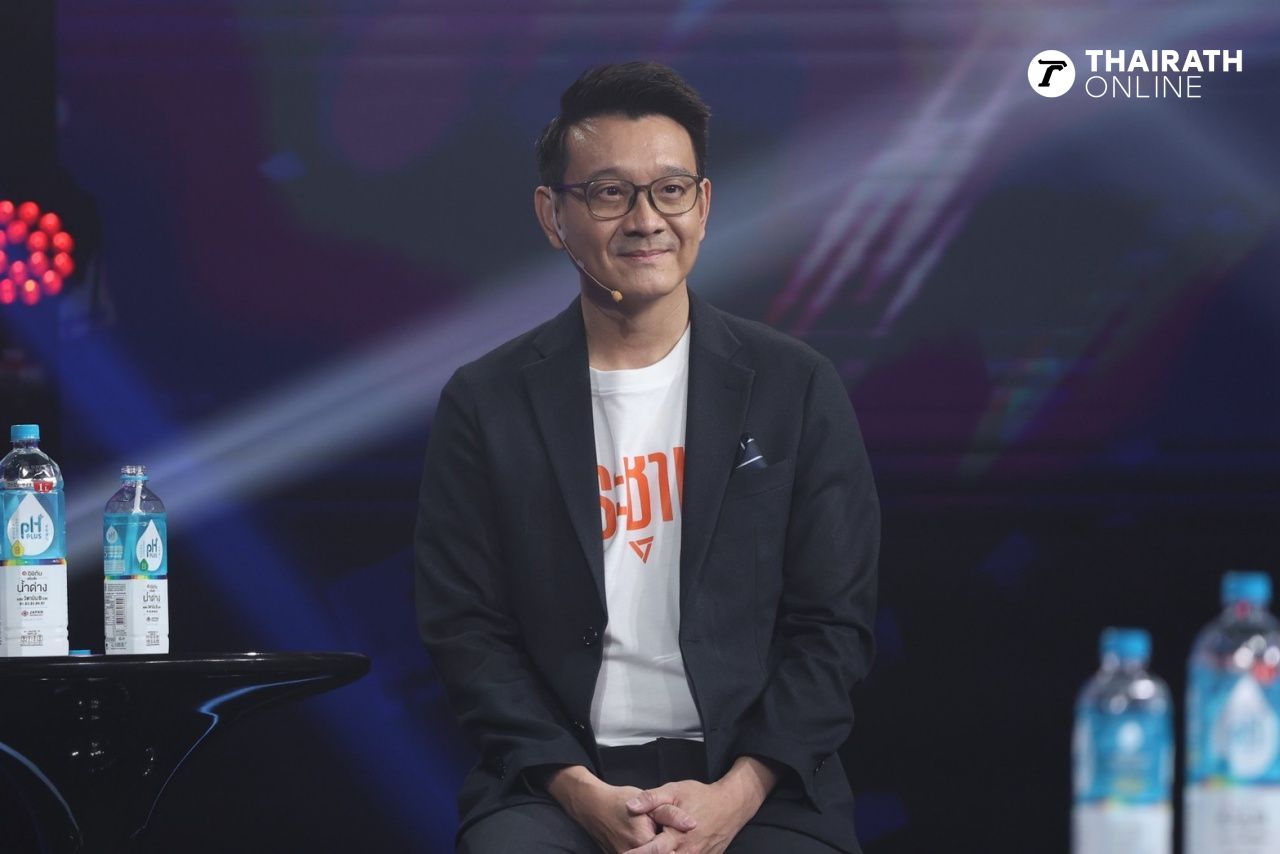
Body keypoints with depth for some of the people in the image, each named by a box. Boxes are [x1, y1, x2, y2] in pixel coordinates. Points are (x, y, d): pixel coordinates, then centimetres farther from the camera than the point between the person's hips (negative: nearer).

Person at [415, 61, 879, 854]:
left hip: (754, 782, 1)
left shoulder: (798, 388, 6)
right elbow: (467, 629, 4)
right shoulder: (486, 403, 6)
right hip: (557, 780, -1)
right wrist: (579, 790, -10)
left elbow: (834, 624, 4)